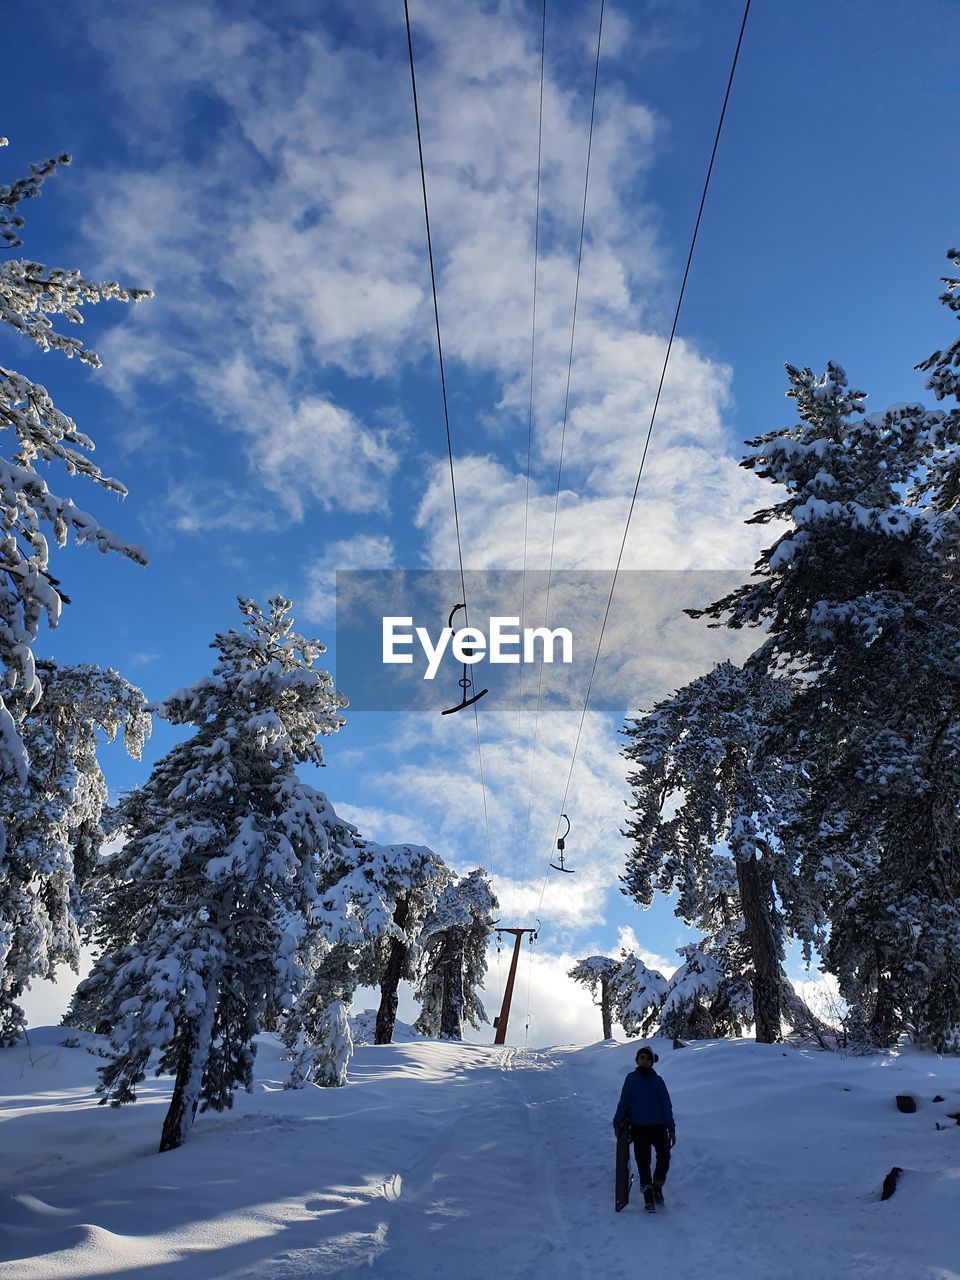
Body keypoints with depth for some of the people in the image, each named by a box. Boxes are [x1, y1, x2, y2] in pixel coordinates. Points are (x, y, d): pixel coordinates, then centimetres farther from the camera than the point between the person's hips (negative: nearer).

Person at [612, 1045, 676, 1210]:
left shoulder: (657, 1080, 4)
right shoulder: (631, 1079, 2)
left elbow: (667, 1105, 6)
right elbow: (623, 1102, 5)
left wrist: (671, 1128, 1)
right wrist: (617, 1123, 6)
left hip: (658, 1126, 1)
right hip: (638, 1128, -1)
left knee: (664, 1157, -11)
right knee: (643, 1162, 1)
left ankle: (657, 1186, 15)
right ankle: (648, 1194, 17)